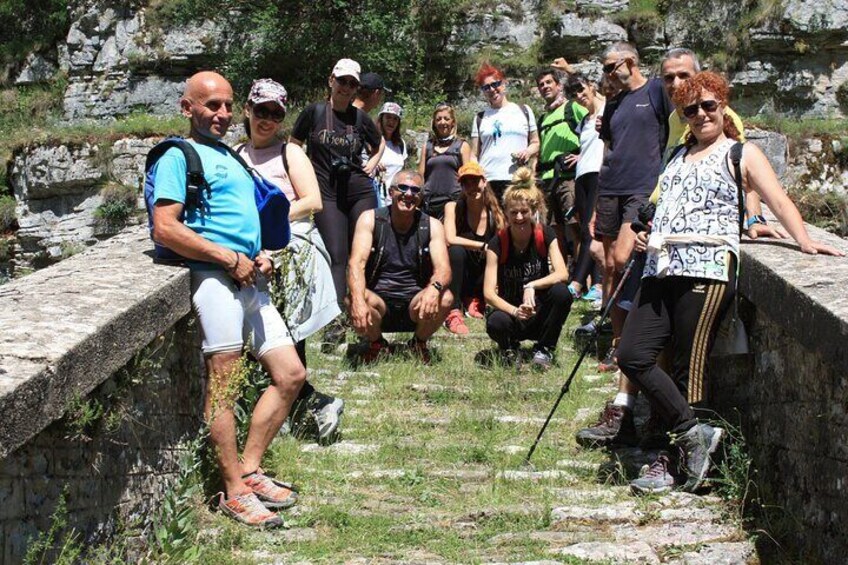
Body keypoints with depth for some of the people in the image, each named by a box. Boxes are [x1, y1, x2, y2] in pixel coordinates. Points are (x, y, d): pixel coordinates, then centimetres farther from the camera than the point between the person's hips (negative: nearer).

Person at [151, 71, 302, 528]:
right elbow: (165, 230, -14)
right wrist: (231, 259, -13)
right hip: (215, 276, -9)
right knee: (224, 380, -9)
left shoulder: (229, 156, 25)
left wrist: (260, 256, 10)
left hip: (251, 279, 9)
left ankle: (248, 470, 14)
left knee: (290, 374, 7)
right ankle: (235, 491, -4)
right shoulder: (179, 157, -2)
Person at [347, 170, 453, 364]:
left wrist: (435, 288, -39)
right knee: (357, 303, -34)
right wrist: (358, 300, -36)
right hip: (379, 300, -1)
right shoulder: (370, 219, -4)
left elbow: (443, 268, -13)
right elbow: (356, 263, -16)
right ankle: (376, 344, 2)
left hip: (415, 304, 1)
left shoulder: (432, 226, 0)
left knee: (445, 299, -29)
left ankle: (419, 343, 4)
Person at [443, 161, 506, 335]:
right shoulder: (453, 208, -10)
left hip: (482, 280, 2)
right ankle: (453, 314, -29)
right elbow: (450, 240, -25)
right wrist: (484, 247, -27)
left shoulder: (495, 215, -4)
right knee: (456, 251, -32)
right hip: (457, 280, -2)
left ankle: (475, 300, 1)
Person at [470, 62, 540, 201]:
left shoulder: (523, 111, 16)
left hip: (519, 180, -1)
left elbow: (535, 142, 18)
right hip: (487, 180, 1)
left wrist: (528, 152, -5)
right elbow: (474, 154, 14)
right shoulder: (480, 118, 18)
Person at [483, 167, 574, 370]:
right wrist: (515, 311, -33)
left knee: (561, 292, -29)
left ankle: (544, 350, -7)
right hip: (512, 316, -1)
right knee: (495, 323, -36)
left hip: (540, 314, 1)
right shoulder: (497, 243, -10)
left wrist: (531, 286, -32)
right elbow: (489, 293, -16)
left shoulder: (545, 236, -6)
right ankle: (509, 348, 2)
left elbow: (562, 274, -18)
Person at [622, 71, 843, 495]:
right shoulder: (679, 157, 27)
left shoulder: (741, 154, 9)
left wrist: (803, 240, -18)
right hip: (662, 269, 6)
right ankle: (694, 432, -2)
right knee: (632, 355, -8)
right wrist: (650, 240, 15)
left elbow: (778, 200, -2)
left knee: (688, 367, -7)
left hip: (707, 268, -6)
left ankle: (673, 462, 0)